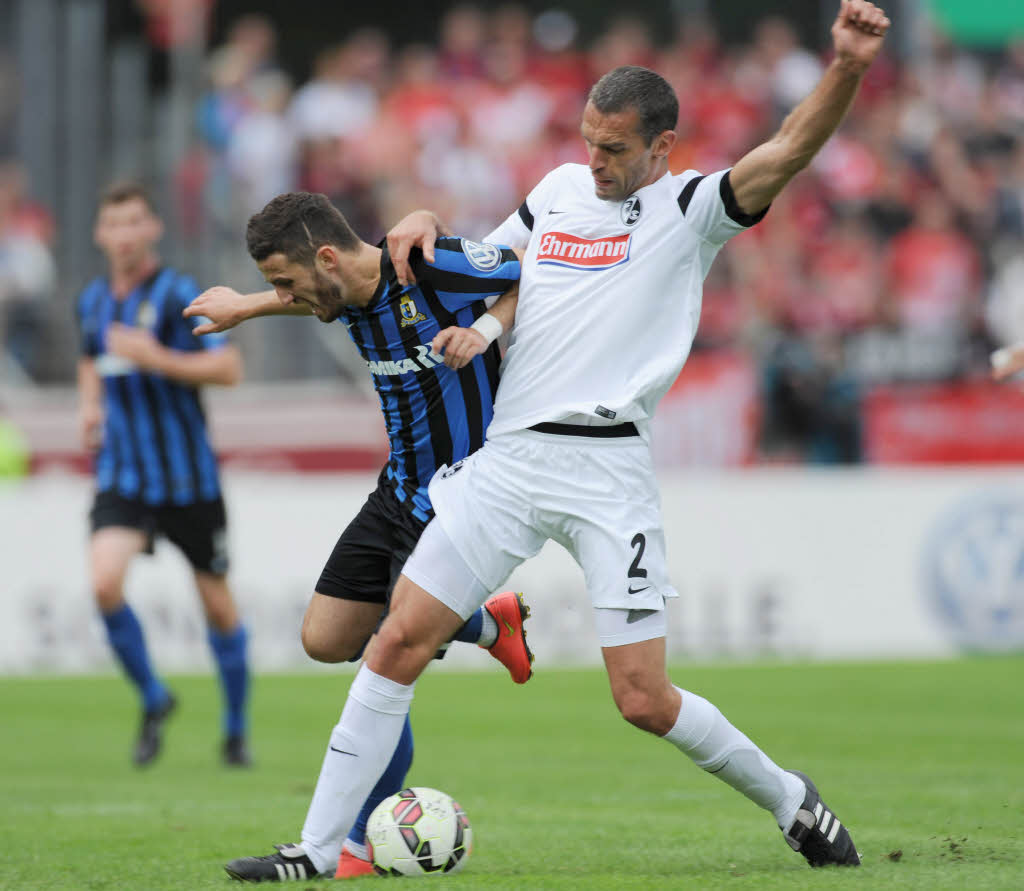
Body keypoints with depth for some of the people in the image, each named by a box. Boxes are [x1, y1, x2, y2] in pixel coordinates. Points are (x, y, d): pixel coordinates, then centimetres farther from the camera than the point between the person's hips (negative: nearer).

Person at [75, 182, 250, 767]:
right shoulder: (93, 301, 8)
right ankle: (153, 700, 3)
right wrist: (91, 405, 7)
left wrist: (154, 357, -26)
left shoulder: (178, 295, -10)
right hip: (123, 474, 3)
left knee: (217, 603, 6)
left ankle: (237, 730, 25)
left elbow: (229, 368, -17)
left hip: (189, 476, -3)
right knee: (106, 582, -20)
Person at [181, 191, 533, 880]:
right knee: (325, 640, 12)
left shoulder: (434, 266, -22)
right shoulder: (348, 291, 0)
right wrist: (246, 306, 35)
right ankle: (489, 625, 31)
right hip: (401, 488, 9)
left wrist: (489, 326, -25)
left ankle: (343, 849, -2)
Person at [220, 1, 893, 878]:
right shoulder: (560, 190, 16)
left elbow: (787, 153, -17)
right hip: (505, 461, 5)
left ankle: (791, 800, 18)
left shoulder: (690, 210, 0)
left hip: (606, 468, -4)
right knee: (399, 639, -5)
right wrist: (427, 229, 11)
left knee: (644, 698, -6)